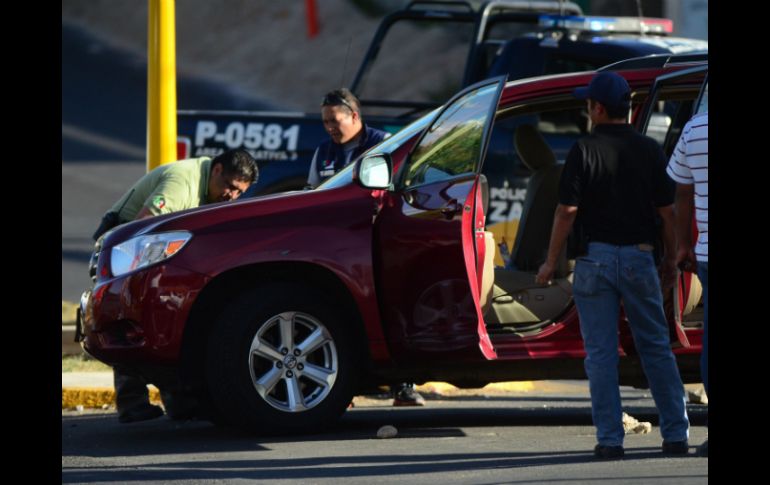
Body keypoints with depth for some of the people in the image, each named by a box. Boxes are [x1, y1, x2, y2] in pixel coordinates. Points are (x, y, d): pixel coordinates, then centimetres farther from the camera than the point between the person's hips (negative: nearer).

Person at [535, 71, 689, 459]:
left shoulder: (584, 150, -7)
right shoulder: (649, 150, 2)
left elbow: (567, 210, -10)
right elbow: (667, 211, 2)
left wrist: (551, 262, -1)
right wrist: (670, 260, 14)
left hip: (596, 257, -2)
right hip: (639, 258, 2)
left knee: (600, 353, 1)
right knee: (656, 348, 9)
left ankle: (610, 439, -2)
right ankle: (676, 434, 7)